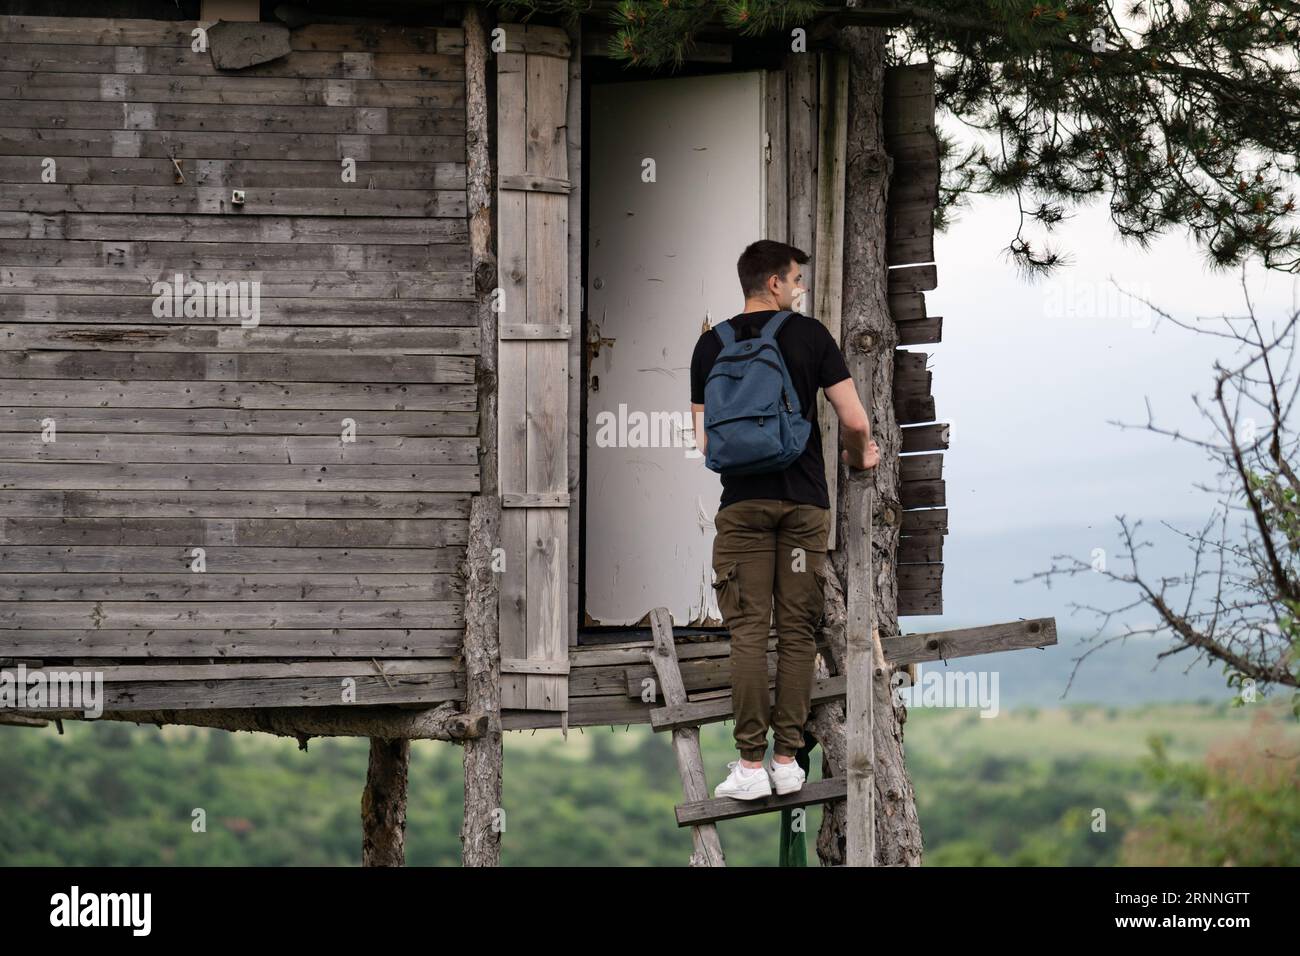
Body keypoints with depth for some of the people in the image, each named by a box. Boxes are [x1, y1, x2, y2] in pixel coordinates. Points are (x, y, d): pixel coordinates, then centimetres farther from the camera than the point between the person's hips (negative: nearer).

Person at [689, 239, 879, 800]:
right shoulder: (810, 335, 0)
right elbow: (854, 421, -4)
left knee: (748, 633, -1)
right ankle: (787, 759, 5)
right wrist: (859, 456, 17)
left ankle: (751, 764, -5)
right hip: (804, 501, -1)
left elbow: (706, 441, 8)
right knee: (797, 632, 5)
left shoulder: (712, 345, 6)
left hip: (743, 501, 1)